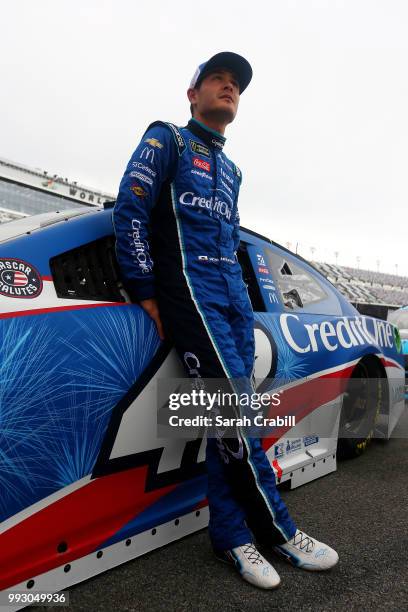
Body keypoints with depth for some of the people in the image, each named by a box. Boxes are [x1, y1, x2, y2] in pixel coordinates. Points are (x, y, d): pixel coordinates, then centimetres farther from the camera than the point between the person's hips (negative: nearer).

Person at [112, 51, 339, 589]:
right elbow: (130, 212, -4)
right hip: (188, 289, -6)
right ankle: (276, 529, 4)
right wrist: (146, 294, -10)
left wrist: (236, 290, 15)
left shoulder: (231, 171, 27)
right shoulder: (166, 140, 7)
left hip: (234, 293, 7)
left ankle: (231, 534, 11)